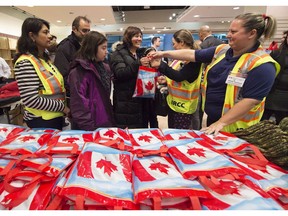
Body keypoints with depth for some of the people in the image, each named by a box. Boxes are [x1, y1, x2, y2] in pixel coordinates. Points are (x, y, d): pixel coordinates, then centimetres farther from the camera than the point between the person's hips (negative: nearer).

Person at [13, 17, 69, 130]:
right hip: (41, 121, -8)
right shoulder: (25, 62, -19)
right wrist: (62, 107, -18)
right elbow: (31, 100, -25)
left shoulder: (45, 58, 9)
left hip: (55, 116, 8)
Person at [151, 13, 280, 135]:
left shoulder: (262, 65, -19)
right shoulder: (221, 50, 1)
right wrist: (164, 53, 3)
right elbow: (192, 54, 4)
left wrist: (221, 123, -25)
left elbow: (251, 100, -24)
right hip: (211, 118, 7)